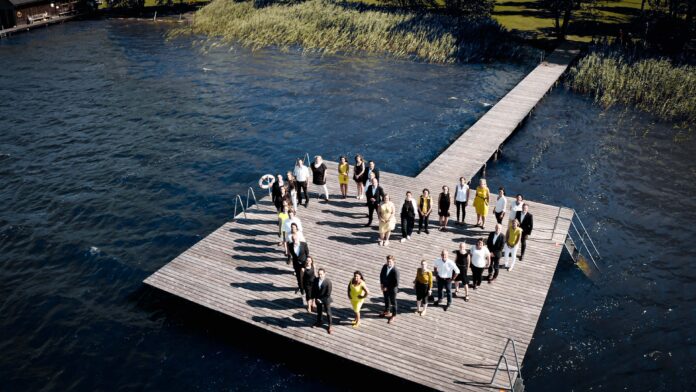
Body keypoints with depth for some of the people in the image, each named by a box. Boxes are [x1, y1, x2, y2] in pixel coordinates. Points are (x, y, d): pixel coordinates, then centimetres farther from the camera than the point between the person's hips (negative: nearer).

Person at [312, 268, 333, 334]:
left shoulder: (328, 282, -26)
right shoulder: (316, 280, -13)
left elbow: (328, 294, -20)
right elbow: (313, 290, 0)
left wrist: (322, 300, -15)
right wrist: (316, 298, -7)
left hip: (326, 300, -4)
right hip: (318, 299, 4)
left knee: (328, 313, 13)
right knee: (319, 312, 23)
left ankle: (330, 325, 29)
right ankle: (318, 322, 45)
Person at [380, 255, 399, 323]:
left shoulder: (395, 271, -31)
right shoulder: (384, 266, -13)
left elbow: (396, 283, -26)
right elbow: (381, 275, 4)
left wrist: (387, 288, -20)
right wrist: (382, 284, -5)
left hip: (392, 289, -6)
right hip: (385, 288, 6)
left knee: (393, 302, 16)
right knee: (386, 300, 27)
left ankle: (393, 315, 37)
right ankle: (387, 312, 52)